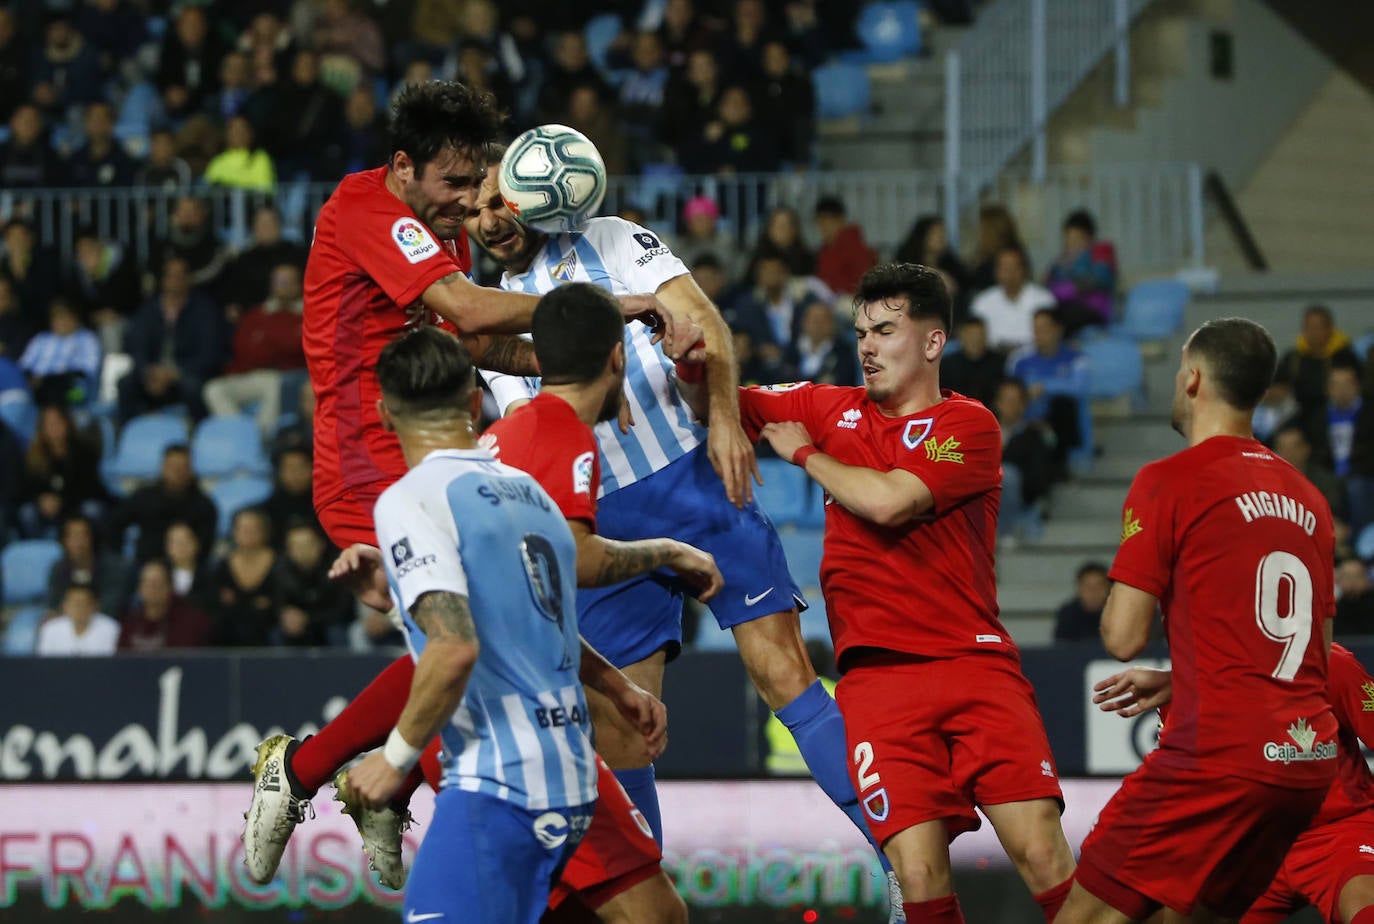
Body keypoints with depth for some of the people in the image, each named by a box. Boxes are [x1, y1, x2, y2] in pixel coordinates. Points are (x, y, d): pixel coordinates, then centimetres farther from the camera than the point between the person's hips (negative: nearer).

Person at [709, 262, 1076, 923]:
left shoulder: (969, 425, 1)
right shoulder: (832, 408, 17)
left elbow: (888, 501, -12)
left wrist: (804, 453, 4)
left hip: (975, 663, -3)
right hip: (877, 676, 3)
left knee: (1043, 855, -15)